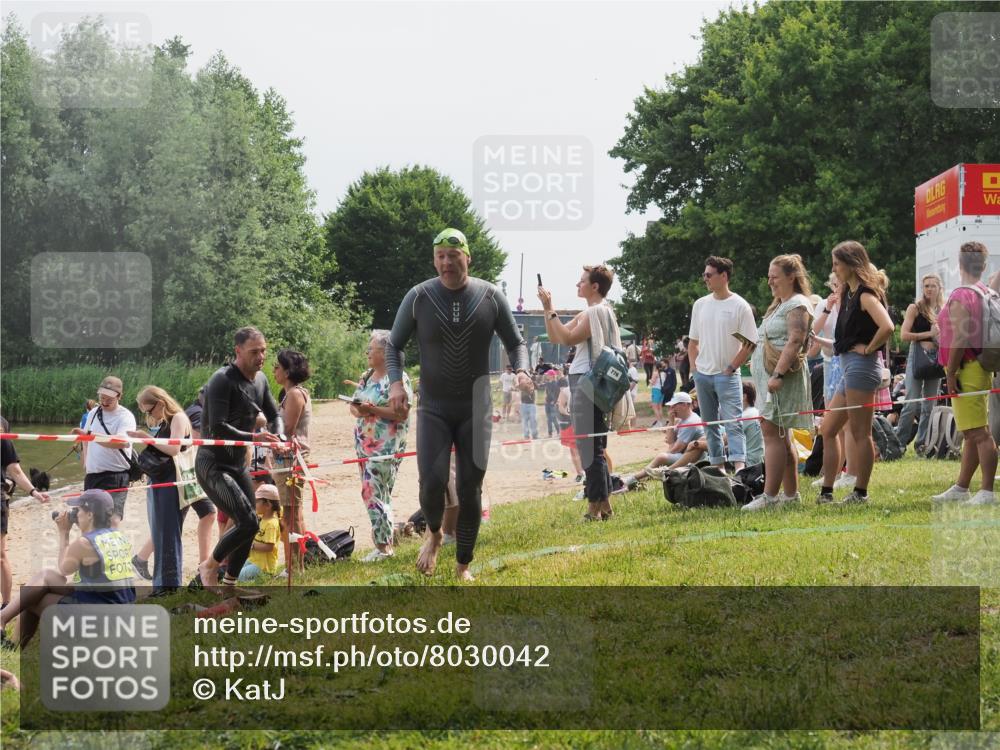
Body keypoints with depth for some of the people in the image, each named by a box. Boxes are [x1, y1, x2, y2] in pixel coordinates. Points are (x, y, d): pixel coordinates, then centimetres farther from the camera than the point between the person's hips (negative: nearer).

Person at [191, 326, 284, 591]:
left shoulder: (260, 380, 7)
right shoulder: (222, 380, -18)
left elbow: (274, 415, 18)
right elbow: (218, 427, -25)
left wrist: (278, 436, -4)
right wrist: (254, 437, -33)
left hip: (238, 465, 9)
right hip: (213, 465, -9)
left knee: (247, 529, 8)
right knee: (248, 522, -20)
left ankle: (228, 586, 23)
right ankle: (209, 566, 2)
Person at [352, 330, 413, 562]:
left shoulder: (397, 378, -11)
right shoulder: (366, 377, 14)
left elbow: (402, 412, -18)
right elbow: (353, 403, 18)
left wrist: (373, 410, -22)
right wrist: (357, 410, -5)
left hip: (386, 444, -9)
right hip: (364, 441, 9)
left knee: (374, 492, -11)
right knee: (371, 493, 9)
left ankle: (383, 547, -5)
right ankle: (384, 544, 15)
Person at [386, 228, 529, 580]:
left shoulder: (490, 296, -2)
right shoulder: (419, 297, -4)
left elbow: (515, 342, 8)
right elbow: (394, 345, 6)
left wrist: (521, 370, -14)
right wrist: (396, 382, -12)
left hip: (475, 409, 1)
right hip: (433, 409, -1)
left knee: (470, 490, 4)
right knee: (432, 482, -17)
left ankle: (463, 565, 20)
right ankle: (433, 532, 16)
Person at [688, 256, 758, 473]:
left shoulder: (740, 306, -7)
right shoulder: (700, 304, 9)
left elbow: (749, 344, -8)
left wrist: (731, 368, -11)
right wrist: (694, 368, 7)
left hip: (727, 375, -6)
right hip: (702, 374, 6)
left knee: (733, 422, -14)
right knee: (710, 423, 11)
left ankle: (739, 465, -22)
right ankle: (717, 465, 18)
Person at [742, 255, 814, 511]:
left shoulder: (798, 305, -9)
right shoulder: (778, 305, 22)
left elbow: (795, 341, -20)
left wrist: (778, 374, -26)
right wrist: (756, 361, 19)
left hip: (783, 376, -11)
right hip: (767, 374, 11)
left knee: (772, 432, -14)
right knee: (780, 436, 11)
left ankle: (770, 495, -17)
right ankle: (791, 493, 16)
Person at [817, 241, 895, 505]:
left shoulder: (866, 294, -12)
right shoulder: (849, 293, 16)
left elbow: (887, 327, -26)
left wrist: (869, 349, -15)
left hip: (861, 365, -10)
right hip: (849, 367, 10)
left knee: (860, 433, -4)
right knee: (827, 430, 11)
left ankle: (860, 492, 2)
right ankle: (826, 492, 13)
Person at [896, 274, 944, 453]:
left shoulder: (943, 311, 12)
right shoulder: (915, 308, -1)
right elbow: (904, 335, -9)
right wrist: (928, 334, -13)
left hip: (936, 358, 5)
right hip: (917, 357, -5)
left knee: (929, 405, 6)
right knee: (912, 404, -9)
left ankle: (923, 444, 12)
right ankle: (898, 441, 0)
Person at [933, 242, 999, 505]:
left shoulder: (960, 297, -15)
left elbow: (960, 340, -19)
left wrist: (951, 373, -16)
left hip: (967, 368, -10)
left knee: (978, 433, -11)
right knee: (972, 433, 14)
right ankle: (961, 488, 22)